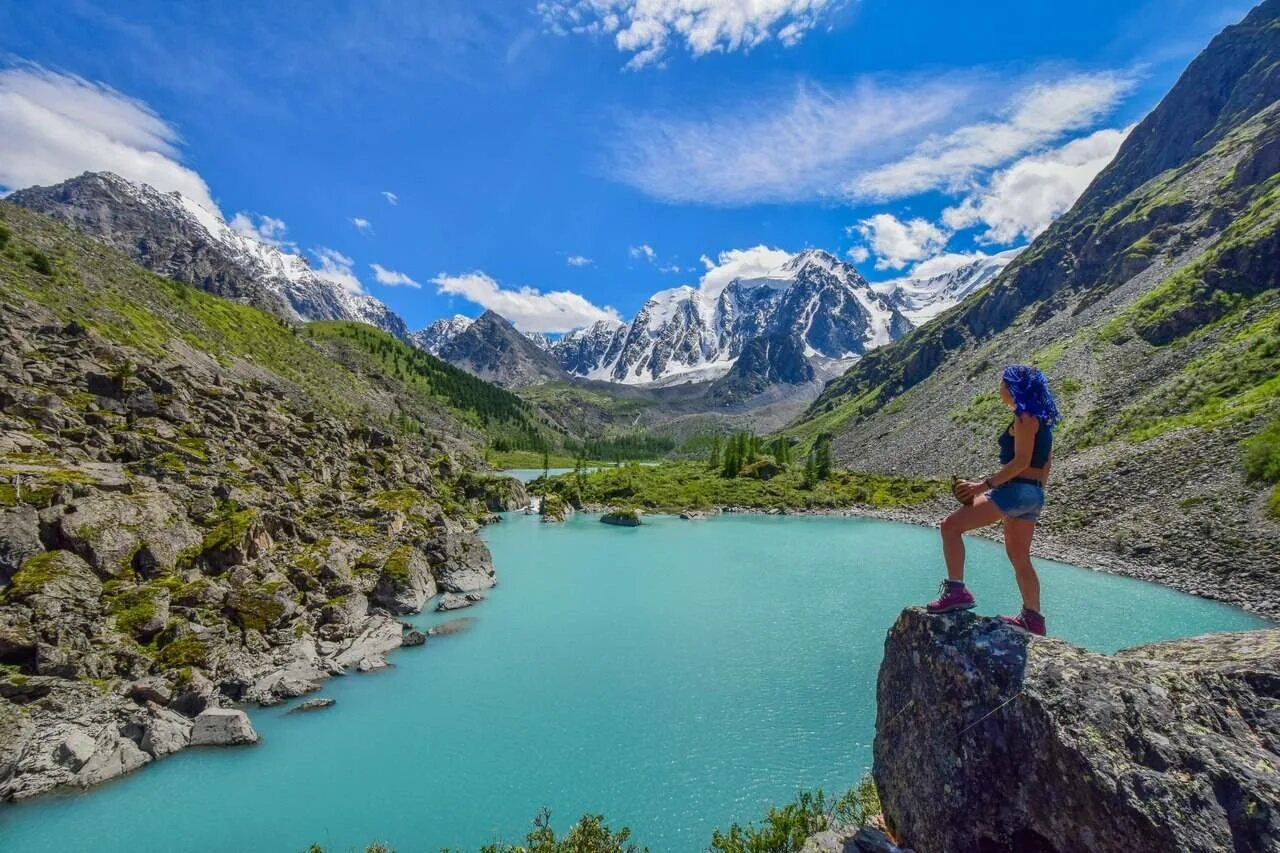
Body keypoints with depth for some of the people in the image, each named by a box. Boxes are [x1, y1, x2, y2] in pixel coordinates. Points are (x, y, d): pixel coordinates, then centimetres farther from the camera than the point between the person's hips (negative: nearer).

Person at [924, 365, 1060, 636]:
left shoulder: (1025, 417, -12)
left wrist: (983, 485, -21)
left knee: (951, 525, -14)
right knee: (1019, 556, 18)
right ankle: (1033, 618, 27)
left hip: (1016, 490, -10)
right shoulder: (1039, 417, 17)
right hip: (1032, 494, 10)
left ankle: (956, 591, -17)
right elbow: (1046, 461, 22)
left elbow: (1021, 461, -21)